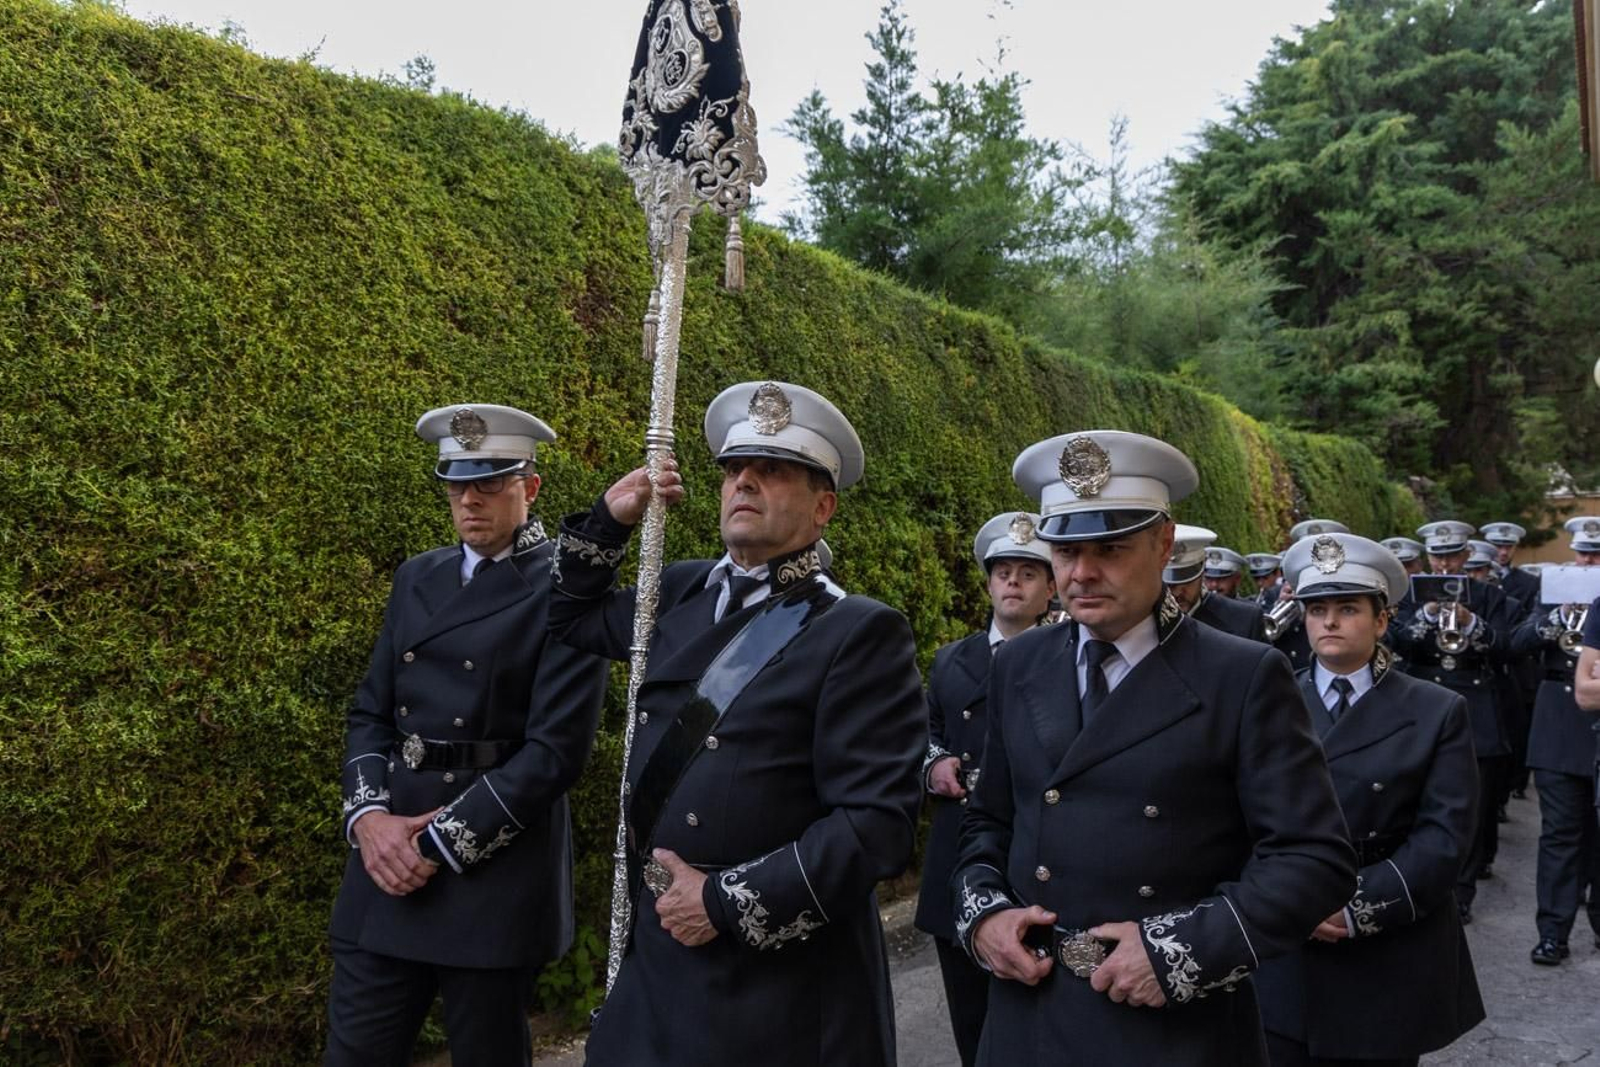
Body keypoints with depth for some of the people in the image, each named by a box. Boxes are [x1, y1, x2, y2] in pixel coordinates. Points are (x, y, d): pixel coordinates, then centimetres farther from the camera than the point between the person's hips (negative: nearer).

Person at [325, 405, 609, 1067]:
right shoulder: (417, 578, 11)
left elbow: (555, 751, -14)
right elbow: (371, 711, 11)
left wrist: (439, 843, -14)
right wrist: (368, 815, -6)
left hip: (497, 877, -5)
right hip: (389, 857, 5)